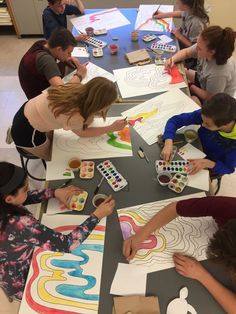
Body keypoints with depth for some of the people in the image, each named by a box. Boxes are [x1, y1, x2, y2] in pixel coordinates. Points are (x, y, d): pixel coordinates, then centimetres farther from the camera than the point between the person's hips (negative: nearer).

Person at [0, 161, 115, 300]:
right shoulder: (20, 225, -43)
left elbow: (25, 198, 2)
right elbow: (67, 244, -36)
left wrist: (55, 192, -8)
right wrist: (97, 215, -28)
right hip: (22, 284, -6)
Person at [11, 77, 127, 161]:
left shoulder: (78, 89, -18)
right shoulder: (73, 116, -37)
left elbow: (85, 122, -4)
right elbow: (82, 132, -12)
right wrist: (112, 128, -10)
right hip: (27, 133, -6)